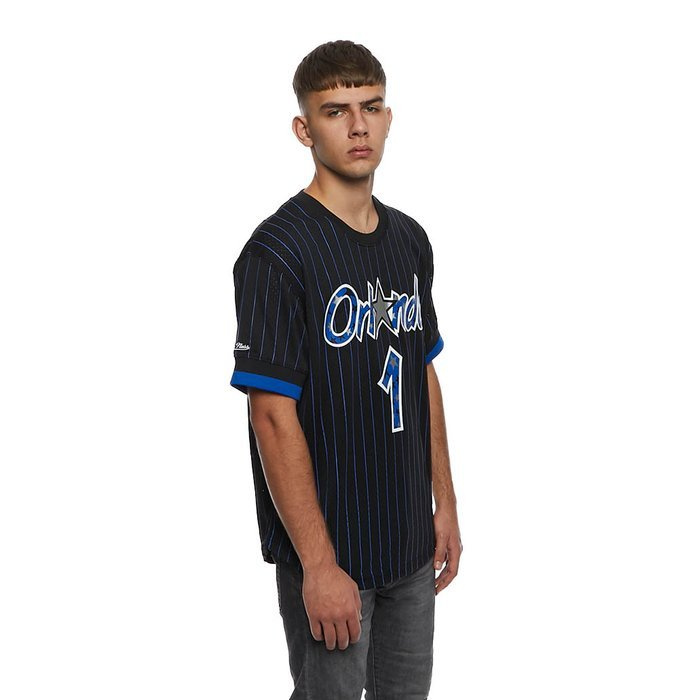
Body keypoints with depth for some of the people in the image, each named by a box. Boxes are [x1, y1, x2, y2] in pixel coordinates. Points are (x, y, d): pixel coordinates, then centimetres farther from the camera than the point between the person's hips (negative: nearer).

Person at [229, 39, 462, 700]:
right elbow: (274, 417, -19)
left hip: (410, 542, 7)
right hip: (328, 550, -7)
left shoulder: (409, 239, 6)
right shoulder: (276, 252, -17)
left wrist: (444, 503, 11)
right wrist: (319, 565, -20)